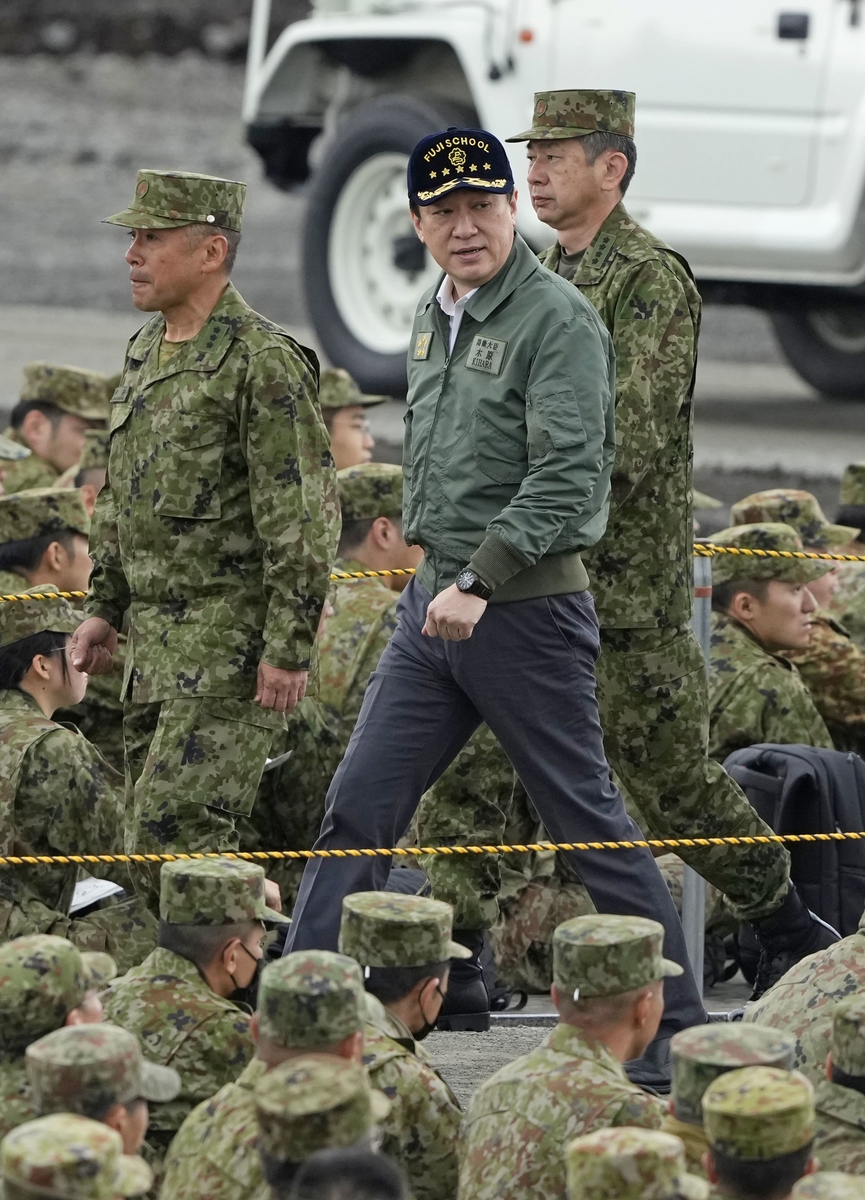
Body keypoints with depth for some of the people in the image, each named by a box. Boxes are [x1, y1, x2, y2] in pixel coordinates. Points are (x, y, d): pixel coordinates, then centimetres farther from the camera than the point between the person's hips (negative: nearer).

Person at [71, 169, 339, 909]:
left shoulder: (263, 362, -14)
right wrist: (104, 606, 20)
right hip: (160, 642, 9)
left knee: (177, 829, -15)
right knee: (155, 845, 9)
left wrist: (290, 649, -20)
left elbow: (304, 515, -17)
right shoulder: (147, 353, 14)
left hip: (235, 645, -9)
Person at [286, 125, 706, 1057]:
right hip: (434, 600, 8)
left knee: (586, 817, -1)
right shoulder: (432, 315, 12)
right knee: (358, 808, 4)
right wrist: (438, 574, 18)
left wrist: (480, 582, -24)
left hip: (526, 605, -8)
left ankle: (677, 1020, 8)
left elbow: (568, 478, -21)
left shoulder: (558, 321, -13)